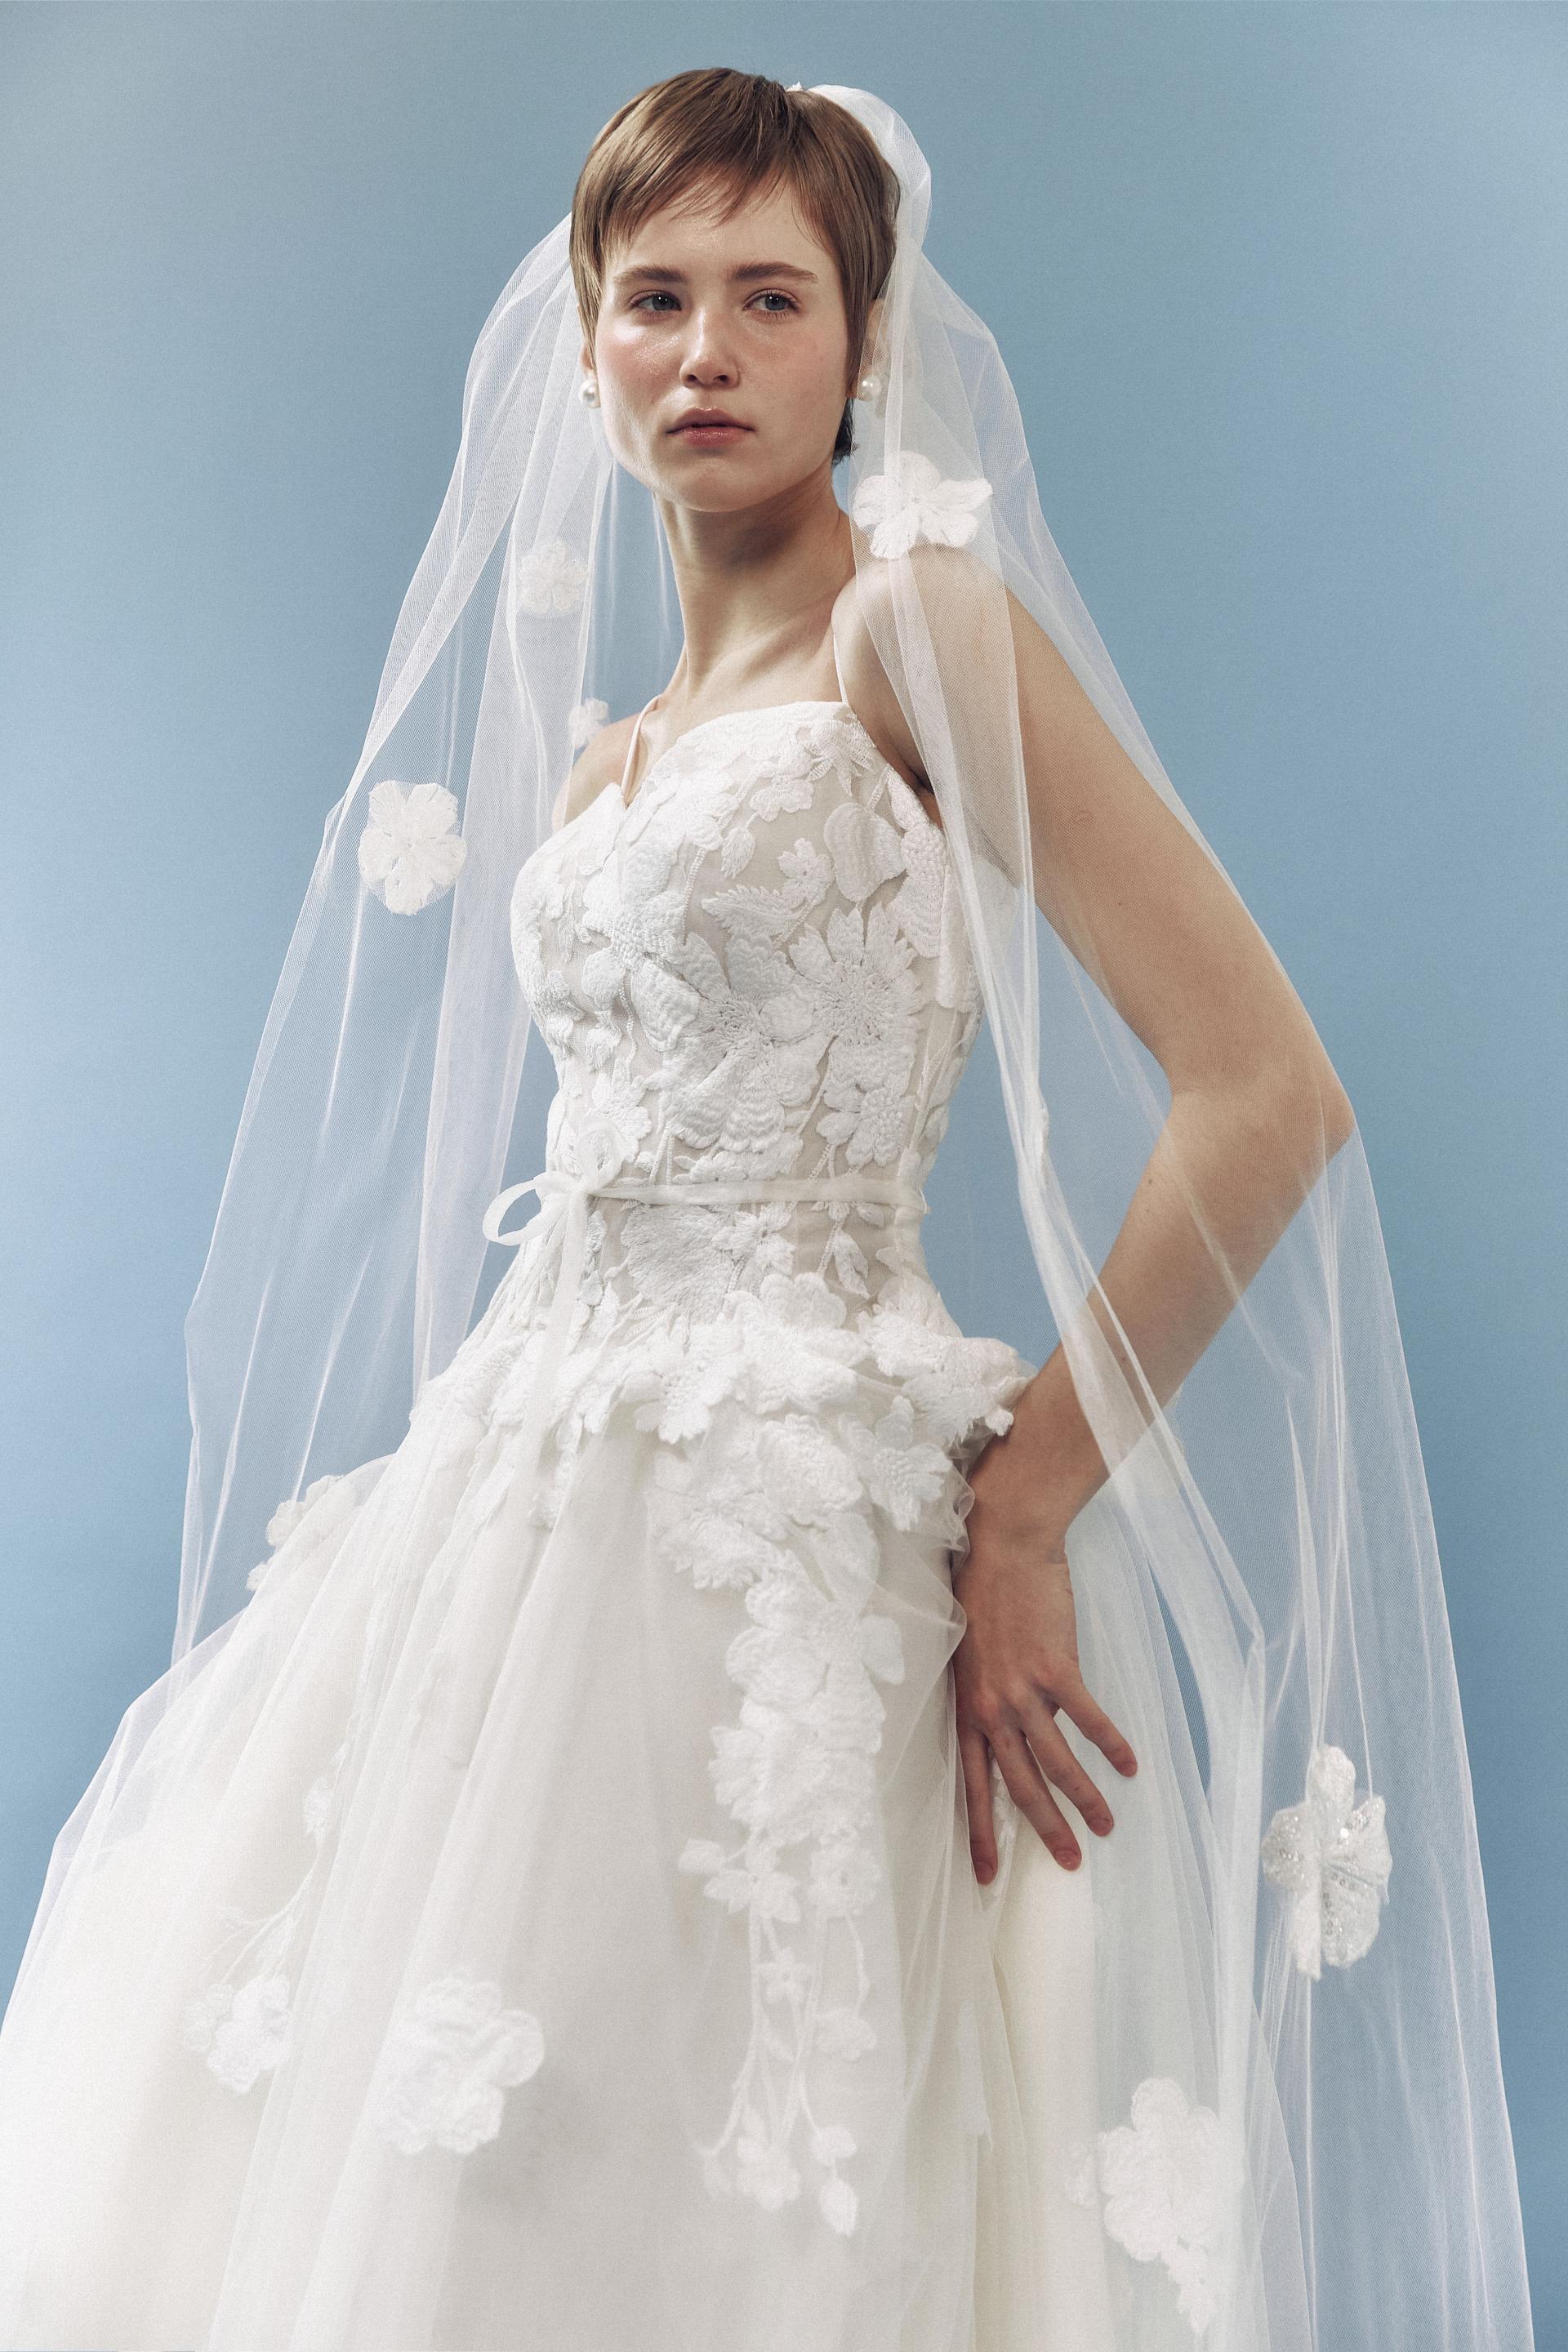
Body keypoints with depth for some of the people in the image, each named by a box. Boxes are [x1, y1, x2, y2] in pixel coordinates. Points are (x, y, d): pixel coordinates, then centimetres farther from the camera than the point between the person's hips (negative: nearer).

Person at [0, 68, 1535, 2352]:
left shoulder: (922, 621, -7)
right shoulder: (602, 763, 16)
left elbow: (1270, 1095, -14)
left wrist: (1025, 1510, -11)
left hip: (801, 1524, -7)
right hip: (537, 1498, 7)